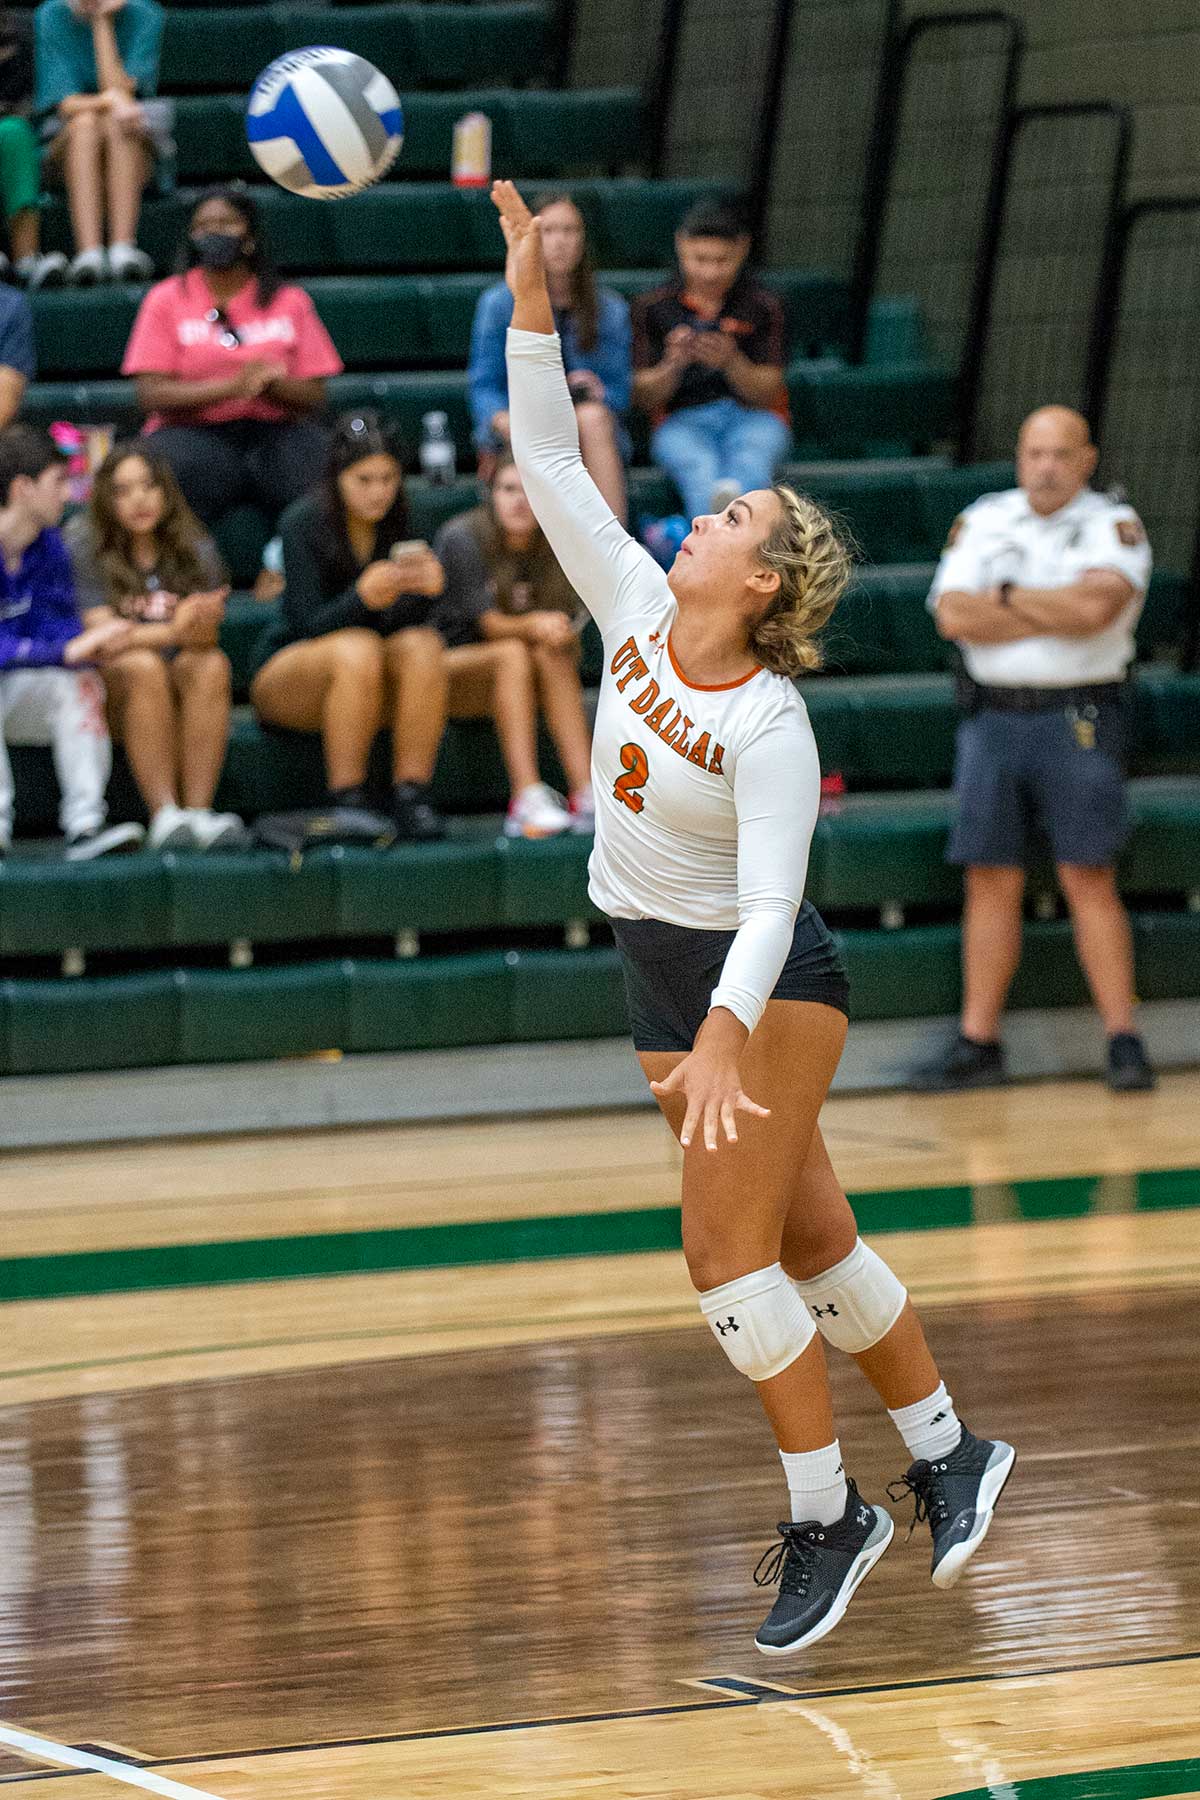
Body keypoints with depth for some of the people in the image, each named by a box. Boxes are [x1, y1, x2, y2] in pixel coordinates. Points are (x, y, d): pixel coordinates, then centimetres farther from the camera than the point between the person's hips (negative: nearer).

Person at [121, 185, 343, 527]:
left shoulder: (289, 302, 11)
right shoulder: (167, 300, 7)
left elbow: (314, 398, 7)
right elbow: (150, 395, -4)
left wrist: (270, 384, -16)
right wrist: (231, 387, -17)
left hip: (274, 430, 2)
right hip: (193, 432, -2)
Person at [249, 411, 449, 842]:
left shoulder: (400, 522, -3)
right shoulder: (304, 523, -14)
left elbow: (411, 620, -10)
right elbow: (309, 625, -20)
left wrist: (426, 591, -34)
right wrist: (363, 597, -40)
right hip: (287, 674, -4)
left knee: (423, 645, -27)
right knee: (357, 649, -35)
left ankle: (411, 798, -28)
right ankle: (346, 802, -32)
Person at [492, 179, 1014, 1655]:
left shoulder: (769, 725, -23)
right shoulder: (637, 612, -5)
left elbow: (768, 908, -29)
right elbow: (550, 461, -6)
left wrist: (721, 1043, -42)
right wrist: (531, 298, -15)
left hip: (764, 986, -7)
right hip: (666, 985, 7)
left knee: (726, 1252, -12)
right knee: (811, 1244, 12)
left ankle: (825, 1518, -2)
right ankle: (946, 1454, 24)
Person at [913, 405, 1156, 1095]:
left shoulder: (1113, 525, 1)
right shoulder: (981, 522, 10)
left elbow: (1097, 606, -18)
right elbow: (955, 616, -5)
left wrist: (1008, 596, -6)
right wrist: (1060, 612, -8)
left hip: (1078, 719, -3)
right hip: (993, 718, 3)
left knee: (1089, 880, -7)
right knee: (992, 883, 3)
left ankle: (1125, 1039, -4)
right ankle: (978, 1043, 7)